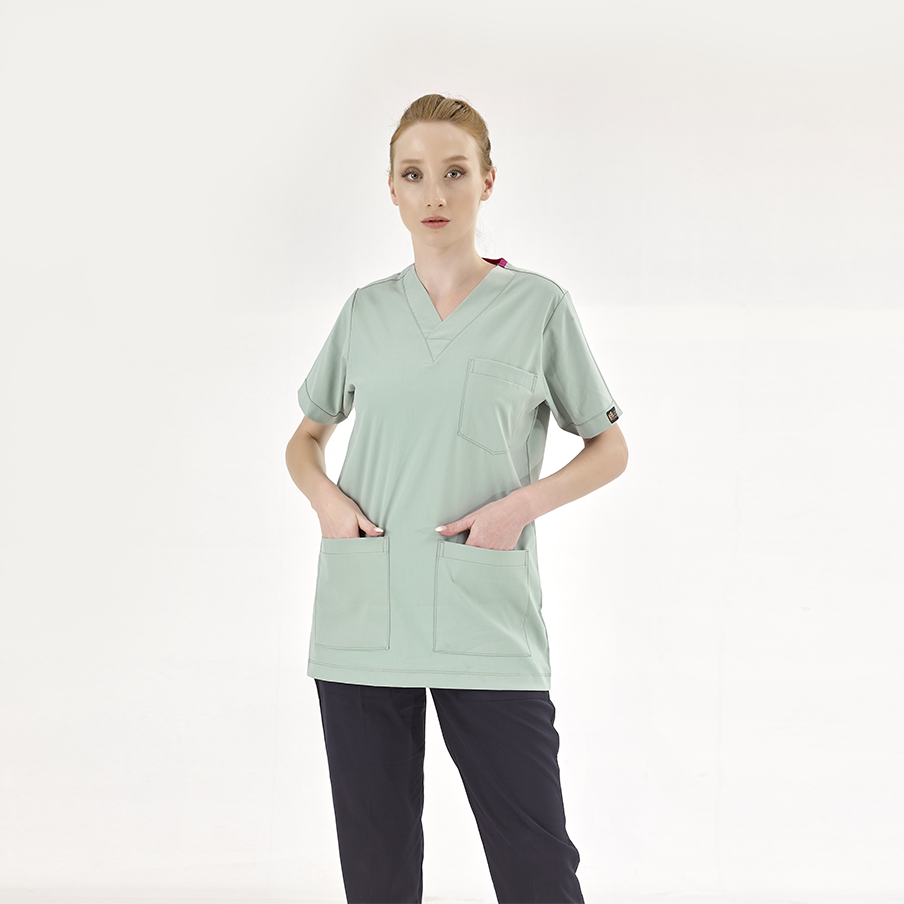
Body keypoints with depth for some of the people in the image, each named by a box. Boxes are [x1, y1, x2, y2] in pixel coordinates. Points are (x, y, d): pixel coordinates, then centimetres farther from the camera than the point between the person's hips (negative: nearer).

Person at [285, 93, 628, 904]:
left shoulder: (538, 305, 3)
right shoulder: (366, 312, 11)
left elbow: (610, 448, 9)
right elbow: (306, 439, 23)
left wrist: (522, 504, -9)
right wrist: (325, 498, 0)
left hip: (487, 624, -3)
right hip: (362, 618, 3)